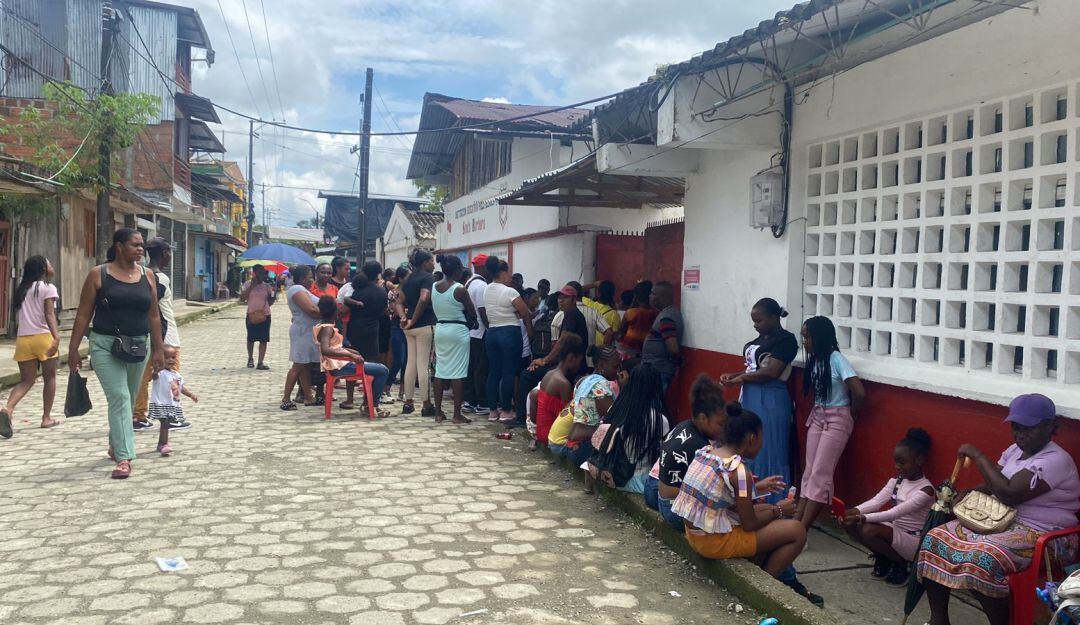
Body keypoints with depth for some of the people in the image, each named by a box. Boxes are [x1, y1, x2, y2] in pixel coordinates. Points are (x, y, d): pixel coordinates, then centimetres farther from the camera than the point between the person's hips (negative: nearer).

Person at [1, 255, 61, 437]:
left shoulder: (22, 289, 15)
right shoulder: (48, 288, -4)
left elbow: (19, 311, 17)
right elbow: (49, 315, -15)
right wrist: (56, 337, -24)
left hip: (23, 339, 5)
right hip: (43, 337, -5)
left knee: (26, 380, 9)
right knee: (49, 377, 11)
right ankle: (46, 418, 15)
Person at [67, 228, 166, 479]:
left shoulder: (147, 276, 5)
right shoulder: (98, 274, -4)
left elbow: (153, 316, 8)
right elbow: (83, 315, -3)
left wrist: (158, 350, 6)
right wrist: (73, 349, -5)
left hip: (138, 346, 4)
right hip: (105, 345, -4)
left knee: (128, 399, 15)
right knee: (119, 397, -12)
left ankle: (115, 445, 37)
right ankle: (124, 458, -12)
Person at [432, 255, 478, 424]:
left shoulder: (434, 287, 3)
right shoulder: (460, 289, -14)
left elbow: (435, 310, 10)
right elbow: (473, 313, -6)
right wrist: (470, 321, 13)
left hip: (440, 329, 6)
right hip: (458, 330, -6)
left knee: (440, 370, 10)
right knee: (458, 372, -2)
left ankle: (438, 413, 14)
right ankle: (457, 414, 0)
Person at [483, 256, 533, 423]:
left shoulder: (486, 290, 6)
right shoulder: (509, 292, -14)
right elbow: (526, 314, -9)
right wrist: (530, 331, 9)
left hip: (491, 333, 7)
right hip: (510, 333, -7)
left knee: (493, 372, 10)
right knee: (509, 373, 0)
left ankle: (493, 410, 14)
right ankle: (506, 410, 3)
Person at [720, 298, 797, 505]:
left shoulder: (786, 339, -9)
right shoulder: (762, 338, 16)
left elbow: (771, 372, -17)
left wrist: (741, 378, -8)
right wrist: (733, 376, 1)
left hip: (770, 401, -9)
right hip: (750, 398, 9)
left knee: (767, 451, -3)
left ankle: (772, 503, 6)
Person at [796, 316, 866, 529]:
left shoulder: (837, 359, -19)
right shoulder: (814, 359, 3)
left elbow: (859, 392, -25)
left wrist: (852, 414, -8)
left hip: (837, 420, -7)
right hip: (817, 417, 7)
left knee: (820, 473, -6)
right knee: (809, 470, 5)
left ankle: (800, 530, -5)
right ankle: (795, 522, 5)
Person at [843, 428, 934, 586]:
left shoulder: (926, 489, -20)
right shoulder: (896, 481, 2)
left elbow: (895, 513, -29)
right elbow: (876, 501, -12)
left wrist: (863, 517, -38)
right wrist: (855, 511, -32)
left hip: (914, 542, -7)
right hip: (894, 531, 7)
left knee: (869, 530, -32)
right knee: (850, 523, -13)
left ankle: (900, 563, -4)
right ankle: (883, 559, 8)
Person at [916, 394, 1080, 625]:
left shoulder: (1056, 460, -16)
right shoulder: (1015, 450, 11)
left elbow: (1009, 494, -25)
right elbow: (992, 484, 18)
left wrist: (977, 455, -17)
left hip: (1041, 535, -9)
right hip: (1002, 520, 9)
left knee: (982, 558, -36)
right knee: (935, 538, -7)